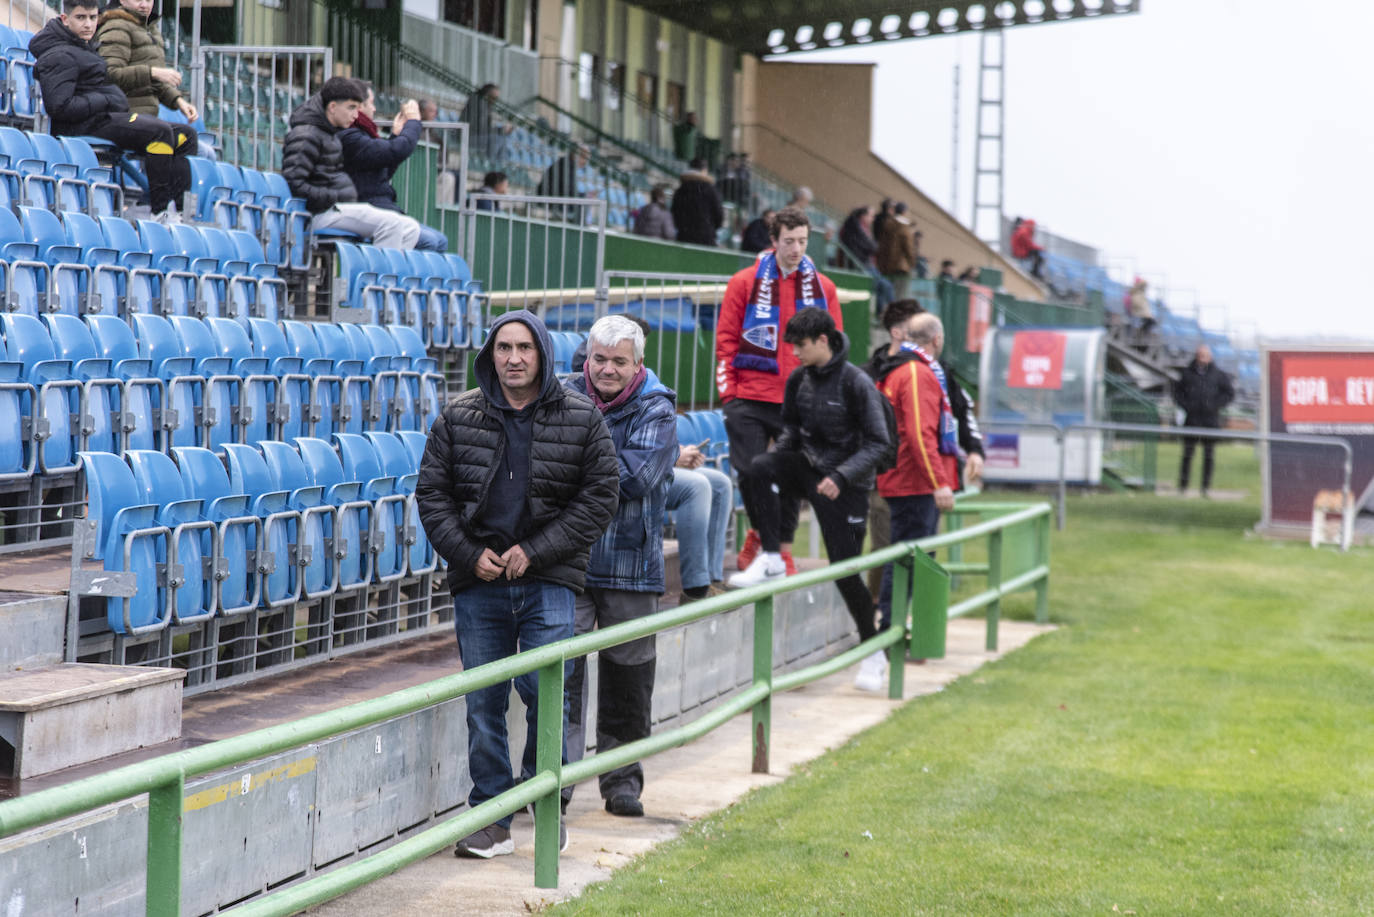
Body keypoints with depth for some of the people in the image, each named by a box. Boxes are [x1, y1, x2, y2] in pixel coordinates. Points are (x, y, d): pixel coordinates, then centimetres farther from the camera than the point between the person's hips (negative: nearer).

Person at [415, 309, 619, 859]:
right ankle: (491, 819, 10)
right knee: (483, 702, 3)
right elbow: (432, 493, 9)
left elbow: (600, 496, 0)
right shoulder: (458, 418, 7)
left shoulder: (581, 421, 3)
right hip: (478, 584, 2)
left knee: (544, 692, -9)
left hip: (549, 581, -2)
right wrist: (470, 554, -5)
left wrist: (535, 551, -7)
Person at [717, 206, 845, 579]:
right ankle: (759, 531, 19)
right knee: (750, 470, -5)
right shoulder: (745, 283, 2)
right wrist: (728, 391, -4)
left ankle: (783, 547, 18)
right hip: (751, 398, -1)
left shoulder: (822, 287, 8)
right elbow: (726, 339, 3)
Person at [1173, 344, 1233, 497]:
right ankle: (1182, 485, 5)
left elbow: (1229, 393, 7)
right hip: (1191, 419, 0)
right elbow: (1178, 391, 14)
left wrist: (1215, 405, -6)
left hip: (1211, 420, 0)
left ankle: (1206, 486, 7)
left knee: (1208, 455, 1)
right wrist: (1184, 404, -2)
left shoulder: (1218, 374, 2)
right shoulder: (1187, 372, 5)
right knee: (1187, 453, -1)